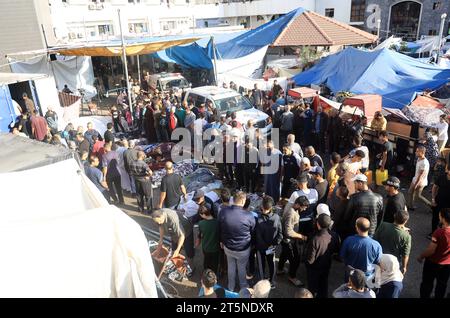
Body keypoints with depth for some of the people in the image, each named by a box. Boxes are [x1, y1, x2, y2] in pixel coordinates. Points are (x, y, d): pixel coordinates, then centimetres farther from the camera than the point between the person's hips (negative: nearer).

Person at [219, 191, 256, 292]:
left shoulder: (223, 211, -21)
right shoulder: (249, 216, -29)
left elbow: (220, 229, -3)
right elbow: (253, 232, -9)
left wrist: (222, 241, 15)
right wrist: (252, 244, 12)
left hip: (228, 247, 3)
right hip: (243, 249, -2)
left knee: (231, 267, 27)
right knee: (241, 268, 24)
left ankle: (231, 287, 49)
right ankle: (243, 287, 49)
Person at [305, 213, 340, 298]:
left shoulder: (315, 240, -39)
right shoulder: (334, 236, -23)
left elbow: (310, 260, -29)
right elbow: (336, 250, -2)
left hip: (314, 269, -5)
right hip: (326, 266, 5)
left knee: (313, 289, 21)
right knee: (324, 286, 29)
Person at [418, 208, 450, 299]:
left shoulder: (439, 232, -31)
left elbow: (431, 250, -24)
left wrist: (421, 257, -7)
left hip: (433, 263, -5)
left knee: (427, 283, 17)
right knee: (442, 284, 25)